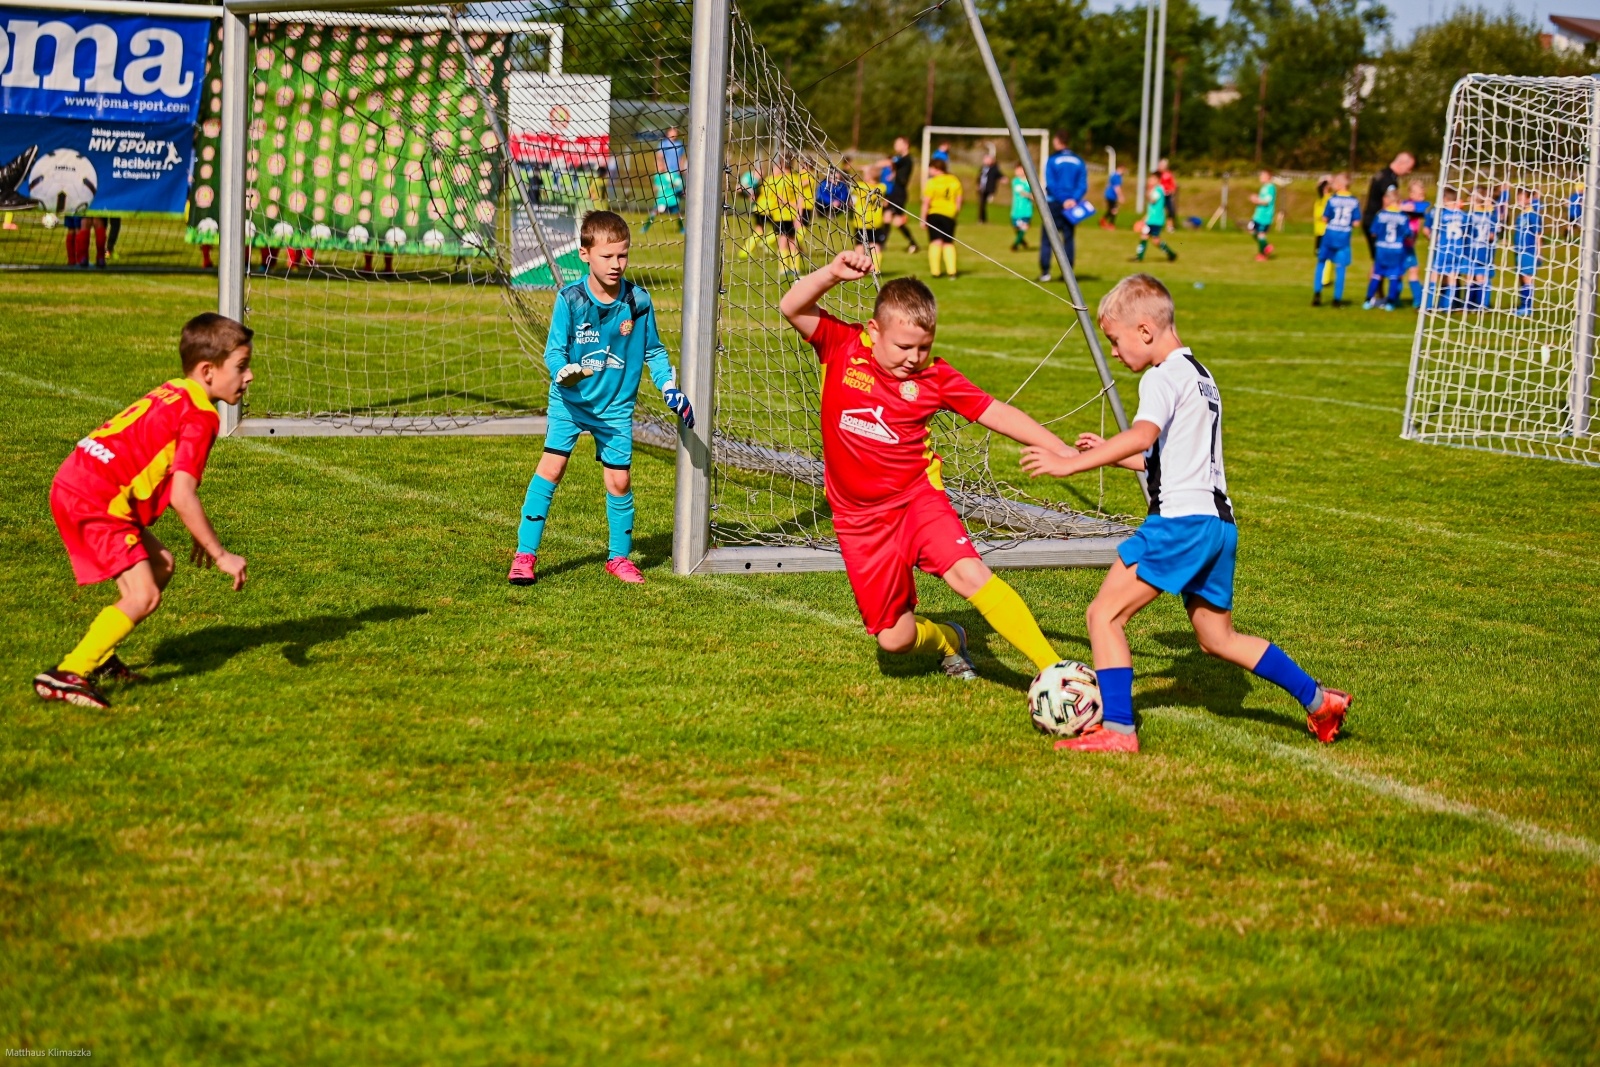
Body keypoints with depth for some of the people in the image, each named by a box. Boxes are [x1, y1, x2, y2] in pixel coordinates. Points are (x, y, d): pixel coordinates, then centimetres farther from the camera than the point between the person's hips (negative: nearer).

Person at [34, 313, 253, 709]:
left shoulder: (172, 394, 16)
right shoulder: (201, 415, -12)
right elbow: (182, 497, -19)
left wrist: (200, 537, 30)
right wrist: (221, 554, -11)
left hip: (76, 487, 10)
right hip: (95, 501, -10)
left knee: (160, 566, 19)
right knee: (143, 596, -12)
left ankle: (97, 656, 21)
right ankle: (67, 675, -14)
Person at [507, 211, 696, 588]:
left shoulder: (638, 302, -7)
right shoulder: (570, 299, -14)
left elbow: (654, 351, 6)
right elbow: (553, 349, -12)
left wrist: (670, 388, -5)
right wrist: (564, 371, -34)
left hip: (616, 405, 2)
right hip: (570, 400, -2)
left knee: (619, 480, 2)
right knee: (550, 468, -9)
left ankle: (620, 556, 21)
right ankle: (525, 555, -3)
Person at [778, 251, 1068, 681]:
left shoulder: (934, 377, -6)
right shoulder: (842, 347, -7)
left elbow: (998, 414, -3)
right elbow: (792, 308, -15)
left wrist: (1062, 452, -8)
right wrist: (832, 273, -32)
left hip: (918, 500, -1)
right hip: (860, 519, 1)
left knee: (971, 575, -26)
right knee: (894, 638, 0)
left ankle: (1052, 666, -23)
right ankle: (948, 640, 36)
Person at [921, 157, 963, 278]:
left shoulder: (932, 182, -11)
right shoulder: (955, 181, 5)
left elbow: (926, 202, -12)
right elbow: (958, 200, 9)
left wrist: (923, 218, -6)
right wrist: (956, 212, 22)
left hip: (934, 214, -4)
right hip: (949, 215, 4)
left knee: (935, 242, 0)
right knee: (948, 243, 12)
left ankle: (935, 271, -5)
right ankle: (951, 271, 4)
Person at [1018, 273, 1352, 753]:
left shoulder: (1164, 377, -8)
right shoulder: (1201, 376, 23)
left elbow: (1143, 435, -28)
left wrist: (1072, 463, -30)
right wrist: (1109, 454, 28)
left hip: (1180, 521, -10)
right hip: (1219, 523, 10)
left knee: (1105, 614, -7)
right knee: (1218, 638, 22)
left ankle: (1117, 729, -13)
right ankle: (1318, 700, 23)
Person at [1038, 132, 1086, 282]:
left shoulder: (1053, 160, -7)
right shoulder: (1079, 161, 6)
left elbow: (1050, 184, -13)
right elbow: (1083, 185, -1)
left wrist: (1062, 200, -10)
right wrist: (1073, 199, -10)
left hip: (1054, 204, -3)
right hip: (1072, 205, 3)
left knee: (1047, 239, 3)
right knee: (1069, 239, 8)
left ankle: (1045, 271, -3)